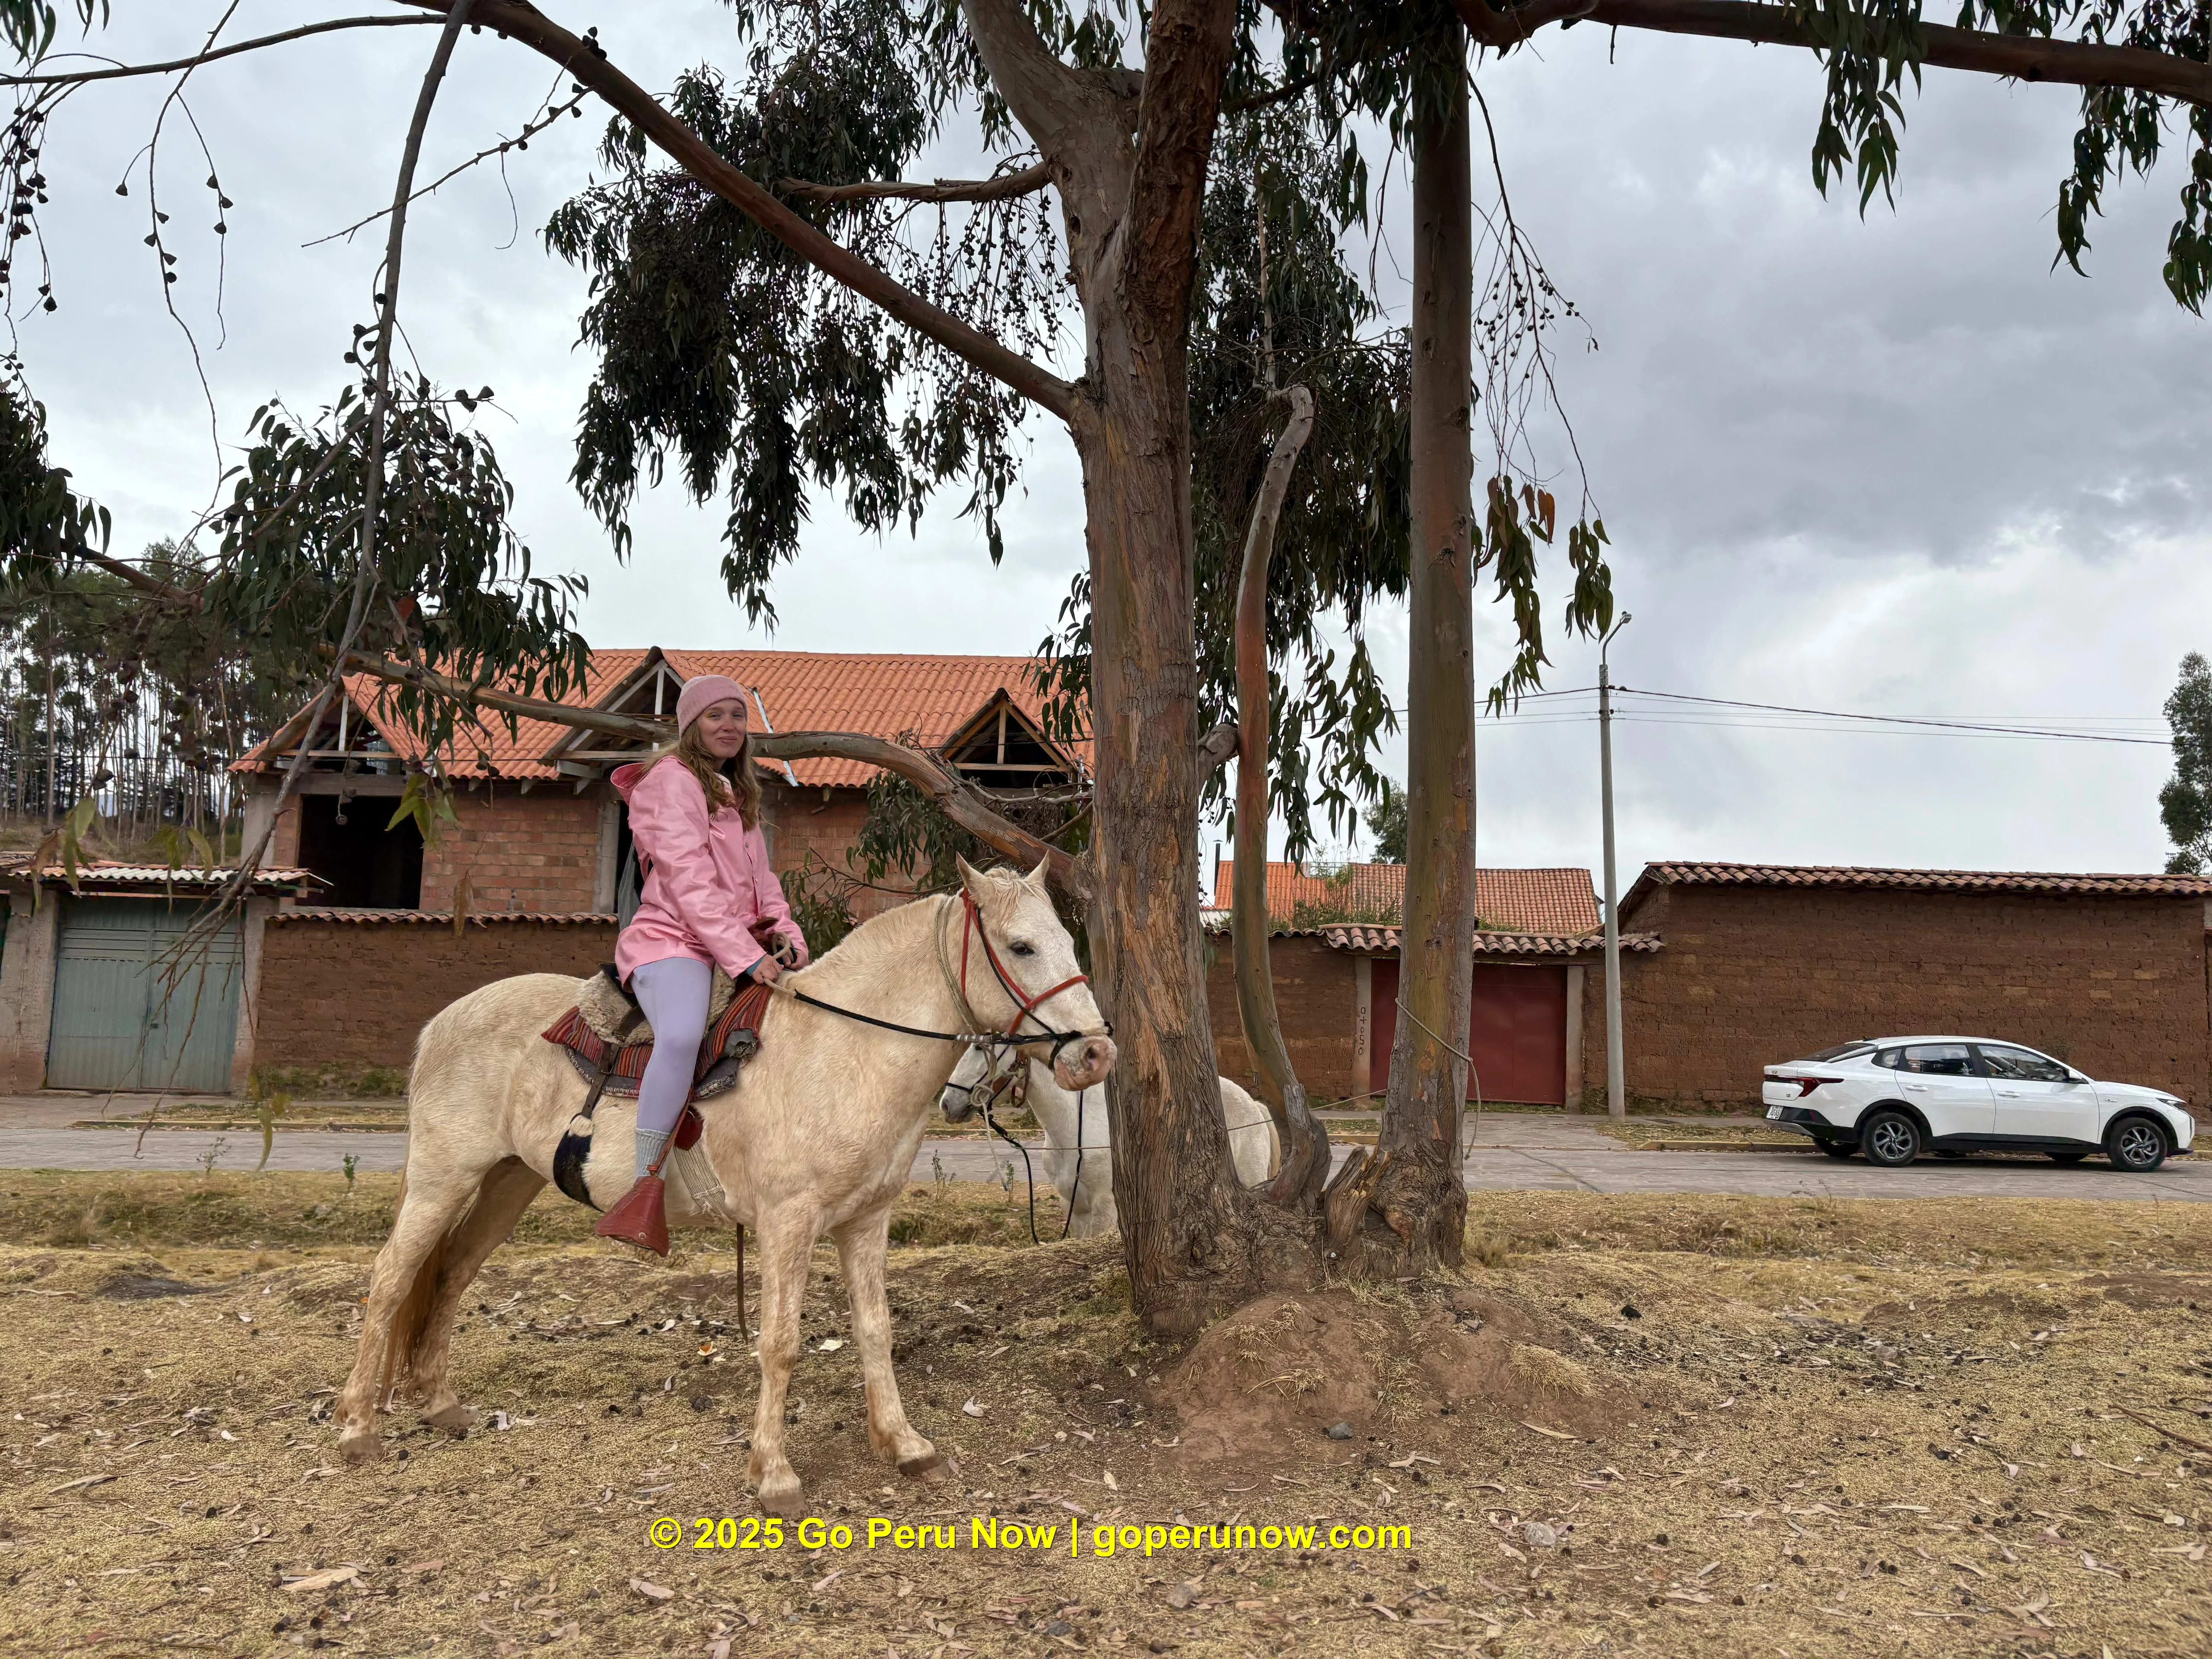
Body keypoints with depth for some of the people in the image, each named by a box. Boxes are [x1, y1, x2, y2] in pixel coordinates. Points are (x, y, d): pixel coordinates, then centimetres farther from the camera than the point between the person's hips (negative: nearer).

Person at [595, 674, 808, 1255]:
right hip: (673, 940, -9)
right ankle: (648, 1189, -32)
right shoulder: (672, 779, -5)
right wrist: (745, 957, -22)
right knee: (683, 1033, -38)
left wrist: (784, 933, 1)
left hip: (739, 947, 9)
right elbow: (688, 881, -16)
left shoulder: (738, 794, 23)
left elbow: (761, 878, 22)